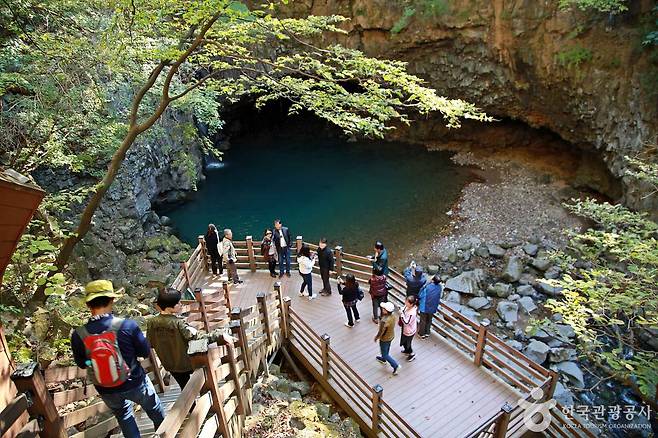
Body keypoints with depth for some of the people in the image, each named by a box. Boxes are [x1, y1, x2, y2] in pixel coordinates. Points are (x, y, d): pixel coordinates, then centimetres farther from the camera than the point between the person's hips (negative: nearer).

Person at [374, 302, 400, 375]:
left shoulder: (384, 321, -40)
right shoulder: (393, 316, -17)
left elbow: (380, 332, -26)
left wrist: (376, 337, -8)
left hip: (385, 339, -8)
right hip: (391, 336, 8)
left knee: (384, 354, 17)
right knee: (386, 350, 33)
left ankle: (396, 366, 20)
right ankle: (383, 359, 58)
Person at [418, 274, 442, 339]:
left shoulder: (427, 286, -27)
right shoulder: (440, 287, -13)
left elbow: (420, 295, -15)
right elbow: (439, 298, 2)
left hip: (424, 306, -4)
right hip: (432, 307, 4)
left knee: (423, 320, 14)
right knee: (429, 320, 23)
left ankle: (422, 334, 28)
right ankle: (427, 333, 36)